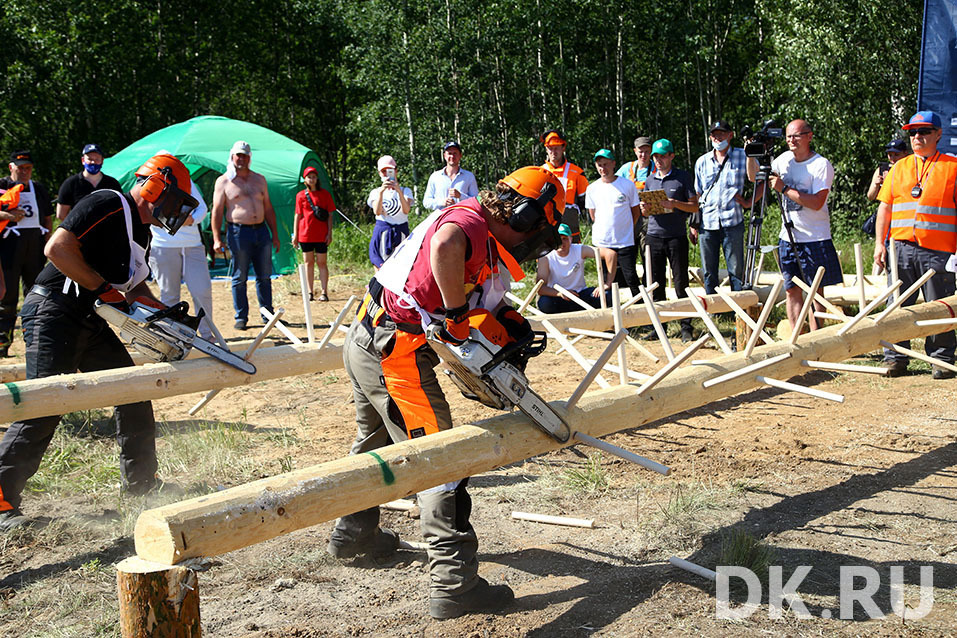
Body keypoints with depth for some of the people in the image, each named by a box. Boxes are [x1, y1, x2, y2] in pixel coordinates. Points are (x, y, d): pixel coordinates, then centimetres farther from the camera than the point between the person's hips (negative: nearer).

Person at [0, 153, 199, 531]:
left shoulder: (140, 232, 18)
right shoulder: (108, 206, -13)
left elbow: (136, 287, 25)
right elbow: (57, 247, -22)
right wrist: (104, 288, -20)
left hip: (90, 322, 10)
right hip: (54, 314, -10)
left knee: (133, 395, 11)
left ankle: (141, 485, 23)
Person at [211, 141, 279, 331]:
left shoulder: (259, 179, 14)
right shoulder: (223, 181, 2)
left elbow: (268, 209, 17)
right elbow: (217, 211, -1)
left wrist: (274, 235, 12)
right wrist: (216, 239, -9)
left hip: (261, 231, 4)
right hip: (238, 232, -4)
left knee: (264, 276, 7)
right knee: (239, 278, 0)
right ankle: (241, 317, 8)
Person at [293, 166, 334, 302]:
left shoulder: (324, 194, 3)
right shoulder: (301, 195, 6)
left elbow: (330, 215, 3)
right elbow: (298, 216, 9)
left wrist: (329, 233, -4)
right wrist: (295, 235, 4)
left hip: (321, 235, -1)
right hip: (305, 234, 1)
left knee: (321, 262, 0)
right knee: (309, 262, 6)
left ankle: (324, 292, 2)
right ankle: (310, 292, 12)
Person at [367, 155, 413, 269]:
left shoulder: (405, 191, 10)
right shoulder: (375, 192, 10)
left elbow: (406, 210, -10)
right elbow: (377, 212, -10)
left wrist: (399, 191, -24)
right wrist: (381, 192, -23)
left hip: (401, 232, 0)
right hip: (382, 232, 0)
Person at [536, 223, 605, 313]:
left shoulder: (580, 250, -8)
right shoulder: (545, 258, -12)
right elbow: (540, 288, -20)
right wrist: (560, 293, -39)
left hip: (581, 294, 1)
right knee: (544, 303, -36)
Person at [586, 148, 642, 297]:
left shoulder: (628, 185, -1)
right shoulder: (592, 188, 5)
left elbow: (636, 213, 7)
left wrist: (623, 229, 6)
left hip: (625, 242, -2)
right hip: (601, 243, 2)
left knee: (631, 279, -5)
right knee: (607, 282, 5)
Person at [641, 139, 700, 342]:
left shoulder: (683, 177, 2)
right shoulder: (649, 180, 15)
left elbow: (694, 206, 0)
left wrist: (675, 204, -16)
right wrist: (644, 209, -4)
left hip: (677, 236, -4)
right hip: (654, 235, 4)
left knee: (681, 283, -3)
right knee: (656, 284, 4)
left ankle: (686, 327, 0)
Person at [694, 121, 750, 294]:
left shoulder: (742, 156, 5)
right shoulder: (702, 161, 14)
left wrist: (749, 202, -9)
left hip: (732, 223, -3)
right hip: (707, 223, 3)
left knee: (736, 270, -1)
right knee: (709, 272, 6)